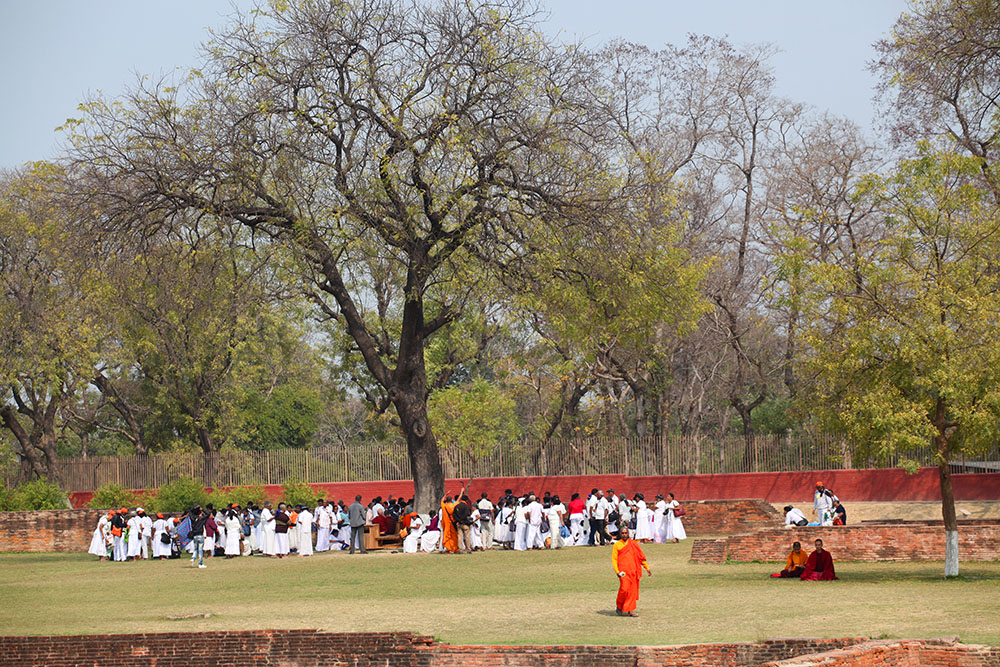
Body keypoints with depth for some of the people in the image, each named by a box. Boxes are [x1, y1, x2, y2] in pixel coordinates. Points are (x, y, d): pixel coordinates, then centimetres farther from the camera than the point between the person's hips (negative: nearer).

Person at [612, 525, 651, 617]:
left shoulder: (634, 544, 12)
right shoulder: (617, 545, 5)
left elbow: (641, 557, 17)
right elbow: (614, 560, 2)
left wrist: (647, 568, 14)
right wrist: (617, 571, -10)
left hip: (633, 570, 3)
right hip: (623, 571, -3)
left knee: (633, 590, 0)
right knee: (624, 589, -16)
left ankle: (630, 610, 6)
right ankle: (619, 605, 9)